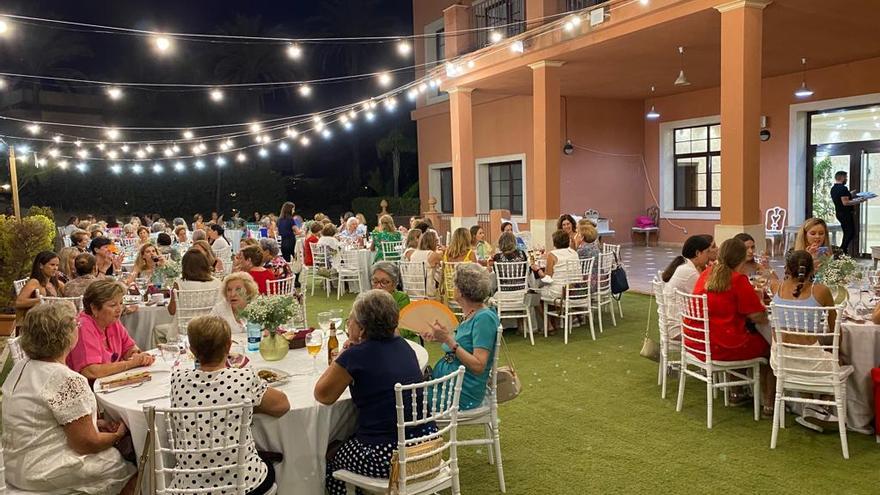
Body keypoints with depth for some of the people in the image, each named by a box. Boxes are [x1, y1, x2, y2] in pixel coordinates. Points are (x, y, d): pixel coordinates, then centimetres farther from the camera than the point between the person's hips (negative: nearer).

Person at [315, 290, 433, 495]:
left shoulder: (355, 355, -15)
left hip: (386, 456, -7)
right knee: (345, 443, 30)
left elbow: (322, 395, -4)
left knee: (330, 459, 21)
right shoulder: (402, 346, 4)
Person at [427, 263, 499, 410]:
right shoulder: (470, 315, 10)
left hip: (462, 393, -9)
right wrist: (442, 337, 8)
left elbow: (478, 366, -23)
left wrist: (450, 340, -24)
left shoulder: (485, 317, -17)